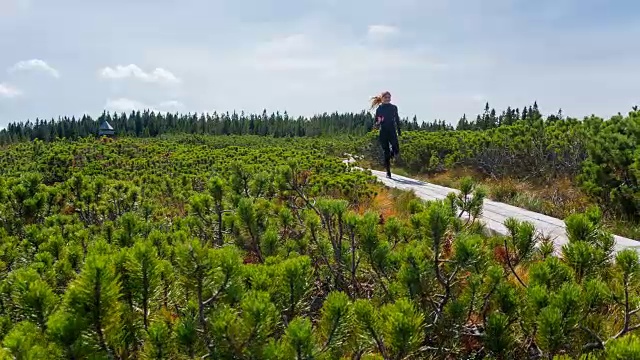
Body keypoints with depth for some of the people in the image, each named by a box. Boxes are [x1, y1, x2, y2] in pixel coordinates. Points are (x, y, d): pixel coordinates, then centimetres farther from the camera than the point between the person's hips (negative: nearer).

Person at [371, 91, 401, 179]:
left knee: (396, 151, -15)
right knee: (386, 153, -2)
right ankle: (388, 172, 10)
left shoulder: (394, 108, 8)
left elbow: (397, 120, 14)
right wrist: (378, 123, -19)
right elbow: (376, 123, 4)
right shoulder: (379, 109, 3)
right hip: (383, 133, -1)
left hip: (392, 132, 1)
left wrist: (399, 131, 11)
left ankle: (392, 153, 24)